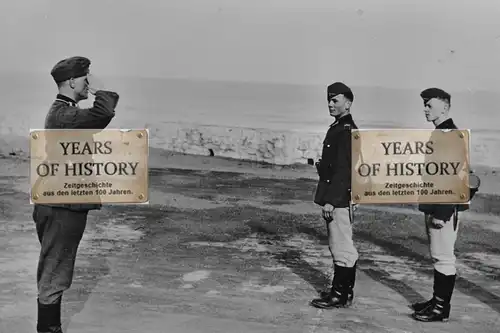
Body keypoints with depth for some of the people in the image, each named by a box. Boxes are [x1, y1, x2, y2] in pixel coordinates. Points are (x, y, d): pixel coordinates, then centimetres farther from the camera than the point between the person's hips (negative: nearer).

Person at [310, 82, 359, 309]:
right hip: (334, 196, 11)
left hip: (339, 198, -11)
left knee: (341, 247, -4)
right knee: (340, 246, 16)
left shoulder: (346, 131, -16)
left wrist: (330, 201, -23)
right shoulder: (338, 128, 15)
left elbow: (343, 169, -22)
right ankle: (343, 291, 25)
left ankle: (340, 295, 4)